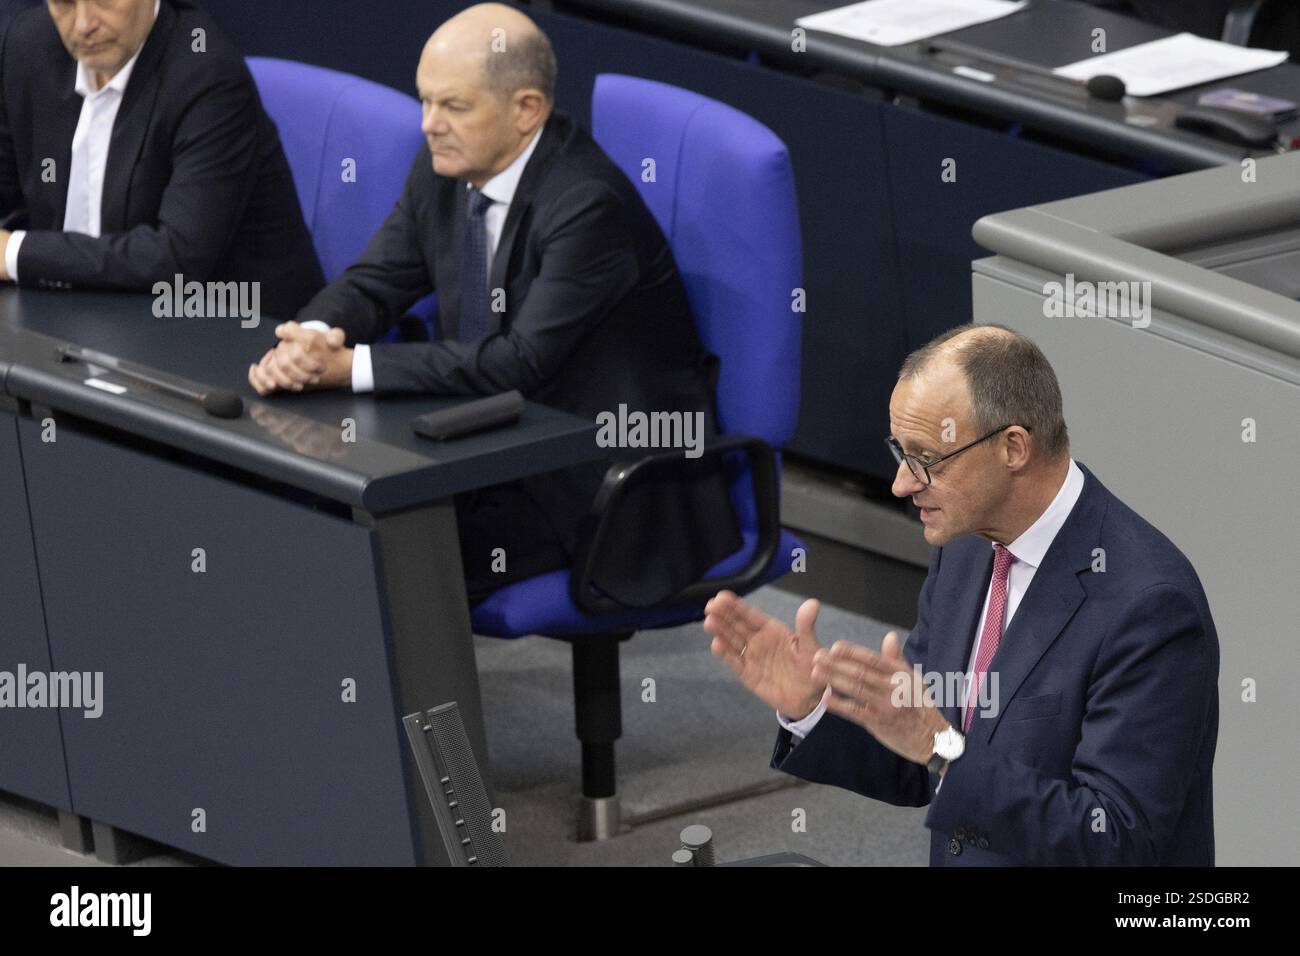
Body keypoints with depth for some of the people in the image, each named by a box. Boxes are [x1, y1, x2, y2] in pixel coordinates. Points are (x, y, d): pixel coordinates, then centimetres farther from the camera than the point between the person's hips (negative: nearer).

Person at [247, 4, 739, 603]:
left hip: (603, 485, -8)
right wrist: (308, 344, -19)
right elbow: (372, 283, 6)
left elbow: (523, 362, -28)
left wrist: (349, 366, -29)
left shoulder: (589, 205, -24)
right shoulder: (445, 170, 1)